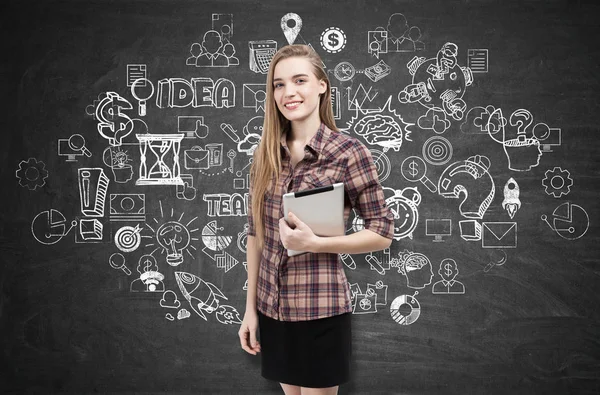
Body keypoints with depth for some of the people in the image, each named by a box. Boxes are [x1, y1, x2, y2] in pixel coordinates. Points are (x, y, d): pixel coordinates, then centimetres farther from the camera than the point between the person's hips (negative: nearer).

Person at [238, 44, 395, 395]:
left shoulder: (349, 152, -11)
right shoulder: (266, 154, 2)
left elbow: (383, 232, -7)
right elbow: (256, 234, 7)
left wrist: (314, 243, -19)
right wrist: (250, 307, 7)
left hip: (320, 308, -4)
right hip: (272, 307, 4)